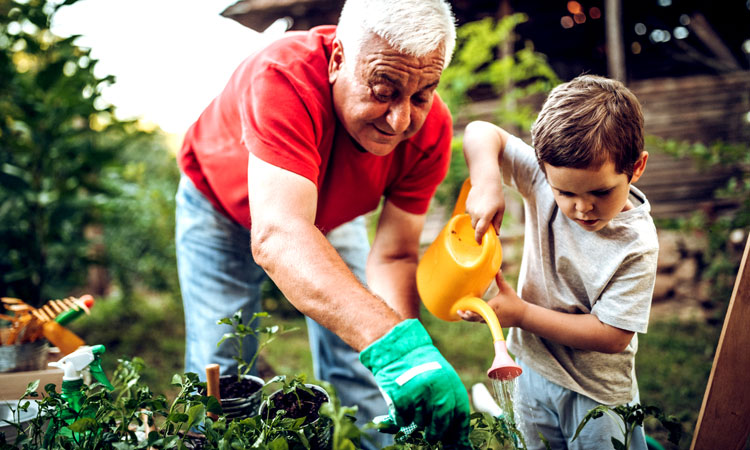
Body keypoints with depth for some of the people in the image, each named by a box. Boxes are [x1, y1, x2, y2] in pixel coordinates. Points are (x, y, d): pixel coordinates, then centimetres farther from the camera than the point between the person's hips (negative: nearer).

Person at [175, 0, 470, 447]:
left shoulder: (431, 130, -29)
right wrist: (395, 342, -66)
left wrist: (410, 358, -42)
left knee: (363, 376, -1)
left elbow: (393, 257, -24)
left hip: (332, 214, 3)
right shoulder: (284, 77, -43)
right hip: (222, 205, -2)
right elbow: (277, 237, -55)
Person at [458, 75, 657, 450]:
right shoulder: (549, 176, -17)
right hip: (533, 367, 5)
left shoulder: (635, 244, -26)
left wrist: (522, 314, -25)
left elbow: (613, 335, -24)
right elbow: (481, 133, -12)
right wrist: (486, 184, -31)